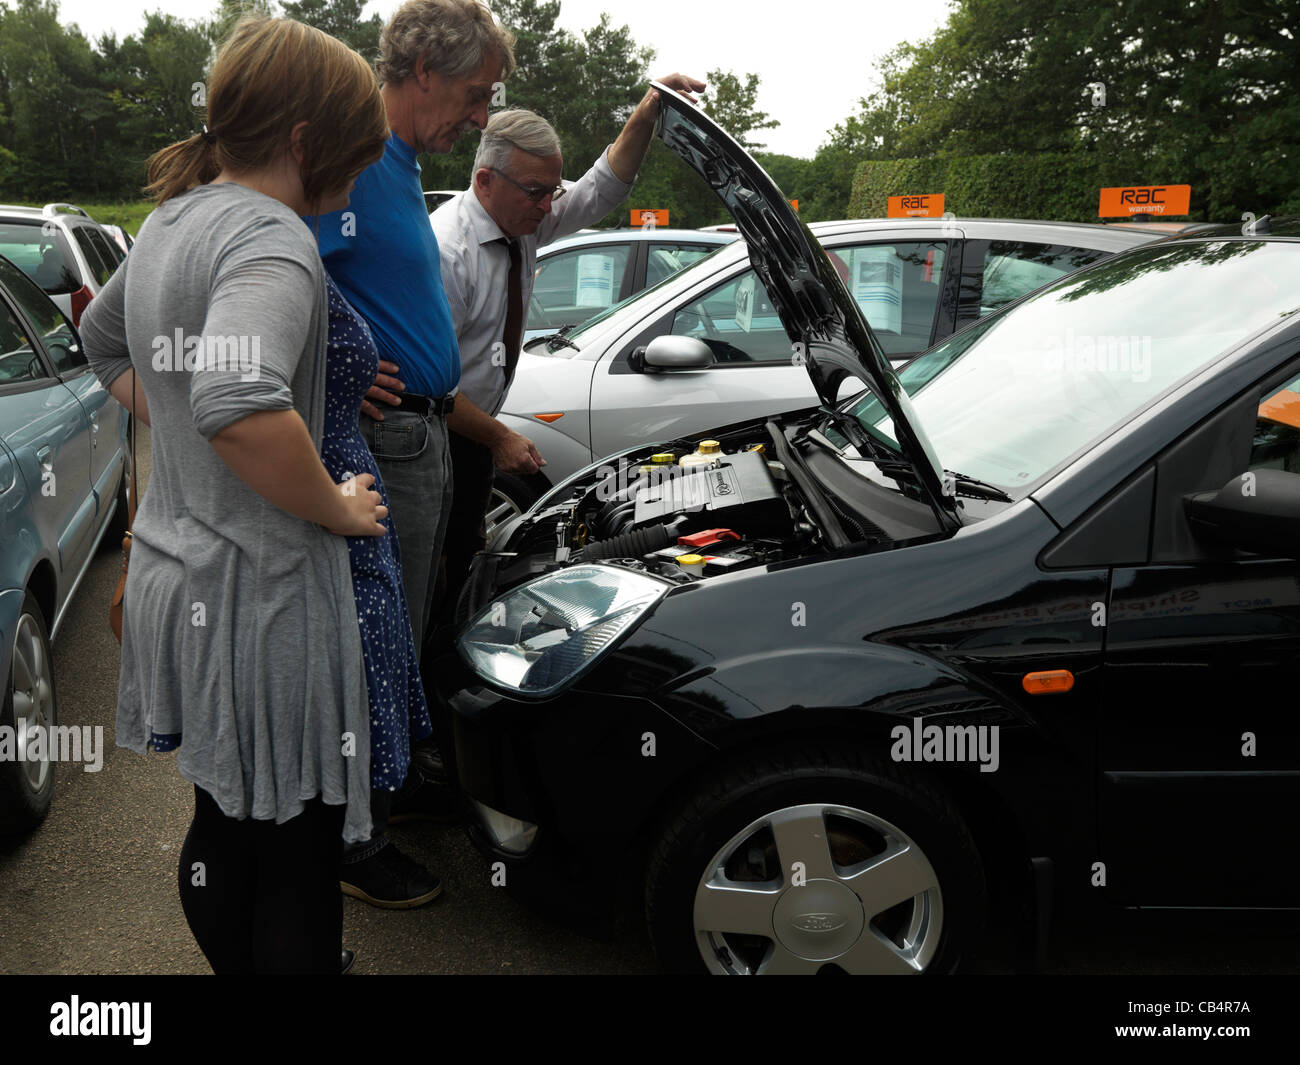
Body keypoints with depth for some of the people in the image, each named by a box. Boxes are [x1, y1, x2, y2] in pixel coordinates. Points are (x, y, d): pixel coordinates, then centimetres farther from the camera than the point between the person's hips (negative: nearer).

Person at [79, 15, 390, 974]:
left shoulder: (170, 222, 12)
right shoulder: (269, 236, -19)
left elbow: (103, 340, 30)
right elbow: (242, 404, -36)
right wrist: (339, 509, -20)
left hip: (176, 574, 10)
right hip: (262, 597, -10)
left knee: (225, 830, 25)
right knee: (295, 864, 5)